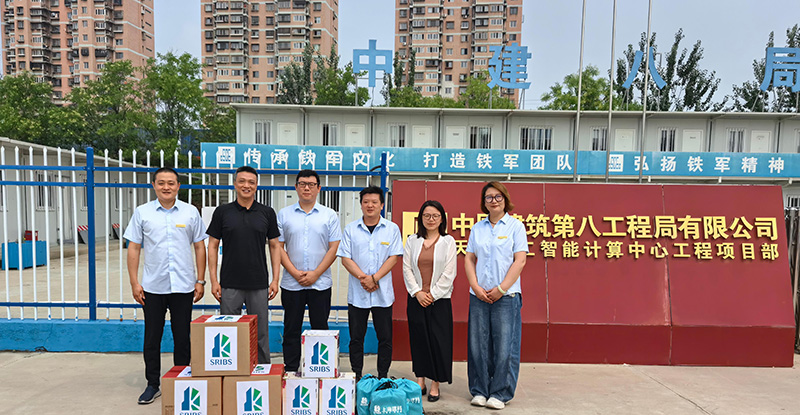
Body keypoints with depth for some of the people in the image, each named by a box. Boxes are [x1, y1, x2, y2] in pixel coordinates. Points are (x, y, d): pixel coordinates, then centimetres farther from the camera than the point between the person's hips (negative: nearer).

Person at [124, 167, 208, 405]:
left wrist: (200, 281, 2)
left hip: (183, 286, 0)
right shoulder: (142, 213, 2)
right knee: (152, 338, 9)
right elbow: (133, 248, 4)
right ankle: (153, 384, 24)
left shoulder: (191, 212, 3)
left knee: (182, 338, 8)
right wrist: (134, 283, -2)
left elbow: (199, 247, 6)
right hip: (152, 287, 0)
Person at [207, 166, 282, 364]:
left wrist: (275, 279, -2)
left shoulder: (267, 213, 3)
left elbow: (274, 246, 5)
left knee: (260, 333, 8)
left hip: (259, 285, 0)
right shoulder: (222, 212, 3)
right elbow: (213, 246, 4)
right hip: (229, 285, 0)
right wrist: (213, 280, -4)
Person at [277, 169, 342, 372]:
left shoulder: (330, 215, 4)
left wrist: (315, 273, -9)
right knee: (291, 330, 8)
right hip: (291, 283, 1)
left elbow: (334, 248, -1)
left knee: (320, 329, 6)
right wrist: (295, 273, -9)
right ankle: (290, 372, 19)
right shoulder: (284, 214, 6)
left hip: (320, 283, -1)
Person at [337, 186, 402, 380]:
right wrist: (363, 277, -14)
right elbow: (345, 258, 0)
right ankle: (356, 377, 20)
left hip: (383, 293, 0)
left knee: (385, 338, 5)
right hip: (357, 293, 1)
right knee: (356, 338, 8)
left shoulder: (392, 229, 3)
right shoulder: (350, 229, 5)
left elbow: (393, 257, -3)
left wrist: (374, 278, -14)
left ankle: (383, 377, 19)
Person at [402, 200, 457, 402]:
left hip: (440, 299, -2)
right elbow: (407, 269, 4)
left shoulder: (448, 241, 0)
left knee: (438, 339, -2)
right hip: (416, 299, 3)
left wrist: (433, 294, -10)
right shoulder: (412, 240, 8)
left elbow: (449, 273, -5)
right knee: (418, 339, 7)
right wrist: (417, 292, -7)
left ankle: (435, 385, 9)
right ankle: (420, 382, 19)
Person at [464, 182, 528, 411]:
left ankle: (501, 394, 13)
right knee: (478, 345, 6)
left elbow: (520, 261, -5)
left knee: (504, 346, 0)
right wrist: (476, 287, -5)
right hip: (479, 295, 3)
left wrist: (501, 289, -11)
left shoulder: (515, 226, 2)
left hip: (506, 296, -3)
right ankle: (479, 391, 19)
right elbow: (469, 259, 9)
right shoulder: (477, 228, 12)